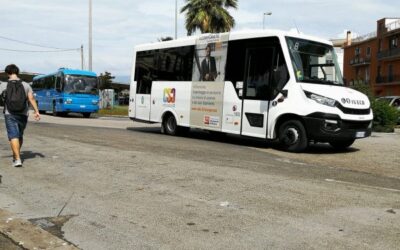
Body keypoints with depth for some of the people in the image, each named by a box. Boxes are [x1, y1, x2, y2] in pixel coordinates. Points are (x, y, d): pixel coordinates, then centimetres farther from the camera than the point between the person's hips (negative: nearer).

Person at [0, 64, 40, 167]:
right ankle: (15, 155, 33)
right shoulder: (26, 85, 2)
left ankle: (17, 159, -17)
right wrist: (36, 111, -2)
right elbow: (31, 99, -5)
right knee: (20, 135, 18)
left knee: (13, 136, -6)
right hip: (23, 114, 3)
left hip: (10, 114, -3)